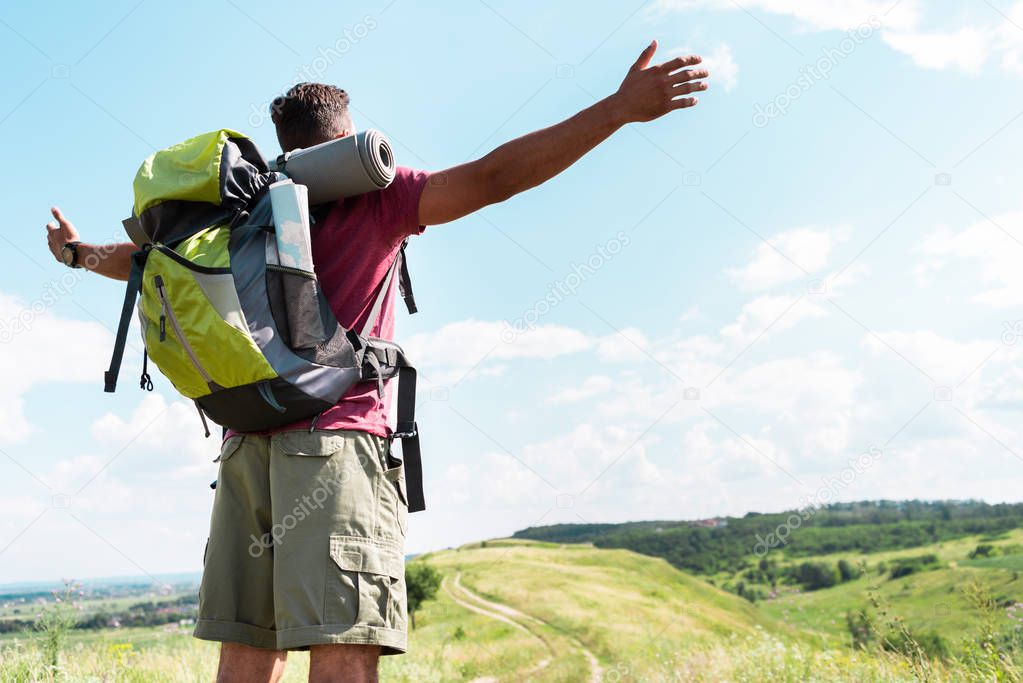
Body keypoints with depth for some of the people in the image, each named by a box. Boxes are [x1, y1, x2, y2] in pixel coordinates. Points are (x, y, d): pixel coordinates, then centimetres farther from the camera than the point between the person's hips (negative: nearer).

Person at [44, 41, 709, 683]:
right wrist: (621, 107, -7)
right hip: (337, 439, -5)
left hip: (247, 446, 6)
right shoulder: (376, 197, 5)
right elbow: (492, 177, -6)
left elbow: (148, 255, 32)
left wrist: (78, 252, 53)